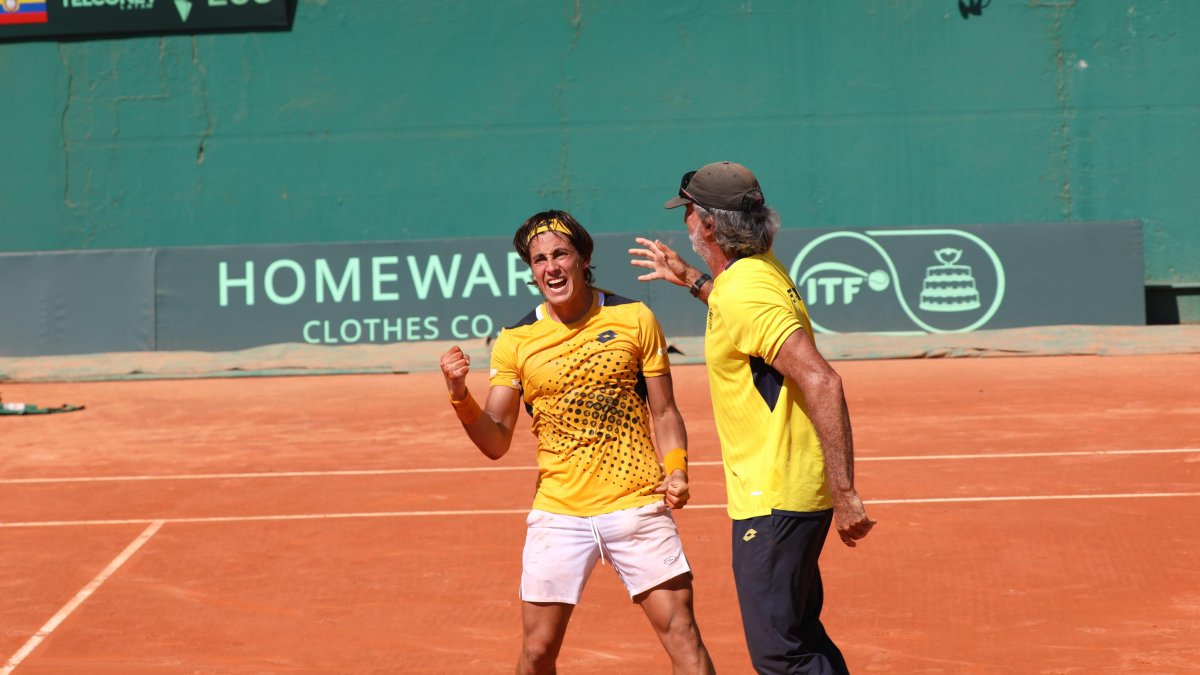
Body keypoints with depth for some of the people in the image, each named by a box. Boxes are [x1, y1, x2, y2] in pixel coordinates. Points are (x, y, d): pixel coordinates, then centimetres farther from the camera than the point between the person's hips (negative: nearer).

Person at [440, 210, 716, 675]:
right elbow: (496, 442, 3)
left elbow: (664, 412, 7)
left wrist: (676, 470, -10)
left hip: (637, 506, -1)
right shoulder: (514, 341, 3)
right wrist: (460, 396, -14)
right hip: (557, 514, 1)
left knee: (682, 636, -6)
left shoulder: (634, 319, 1)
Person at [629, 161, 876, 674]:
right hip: (795, 494, 10)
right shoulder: (761, 270, 9)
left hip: (773, 504, -10)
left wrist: (844, 493, -30)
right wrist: (691, 280, 36)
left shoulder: (743, 295, -21)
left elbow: (821, 382, -29)